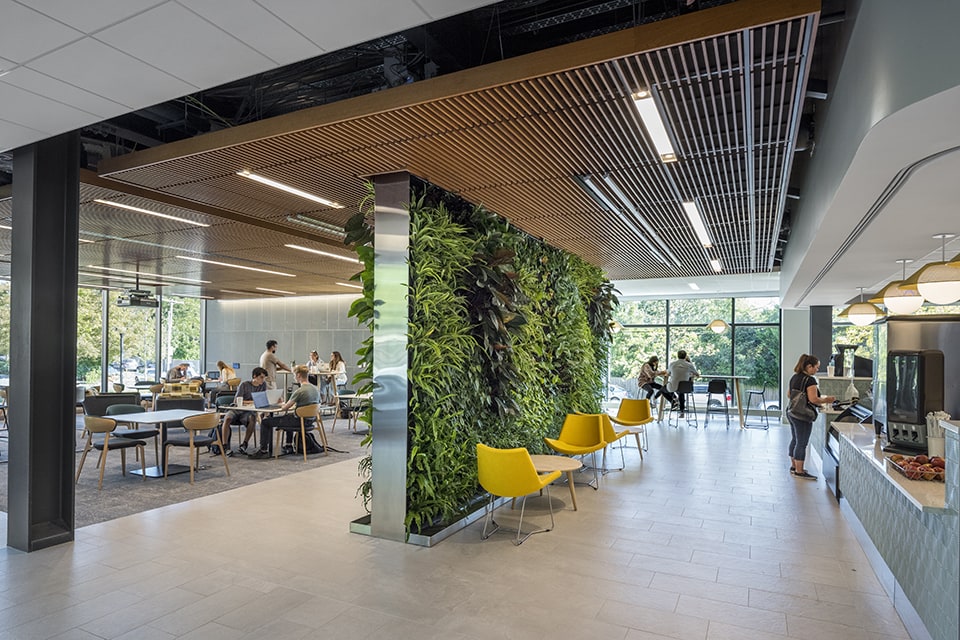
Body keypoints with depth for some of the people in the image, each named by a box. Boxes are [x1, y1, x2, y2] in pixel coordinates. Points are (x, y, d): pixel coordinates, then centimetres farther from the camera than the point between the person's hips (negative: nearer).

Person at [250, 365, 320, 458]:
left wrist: (283, 405, 9)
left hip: (300, 421, -8)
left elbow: (285, 408, -14)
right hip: (311, 420, 8)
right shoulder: (316, 389, 2)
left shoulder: (300, 391, -21)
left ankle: (264, 451, 8)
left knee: (265, 422, 4)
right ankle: (289, 446, 43)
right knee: (289, 416, 41)